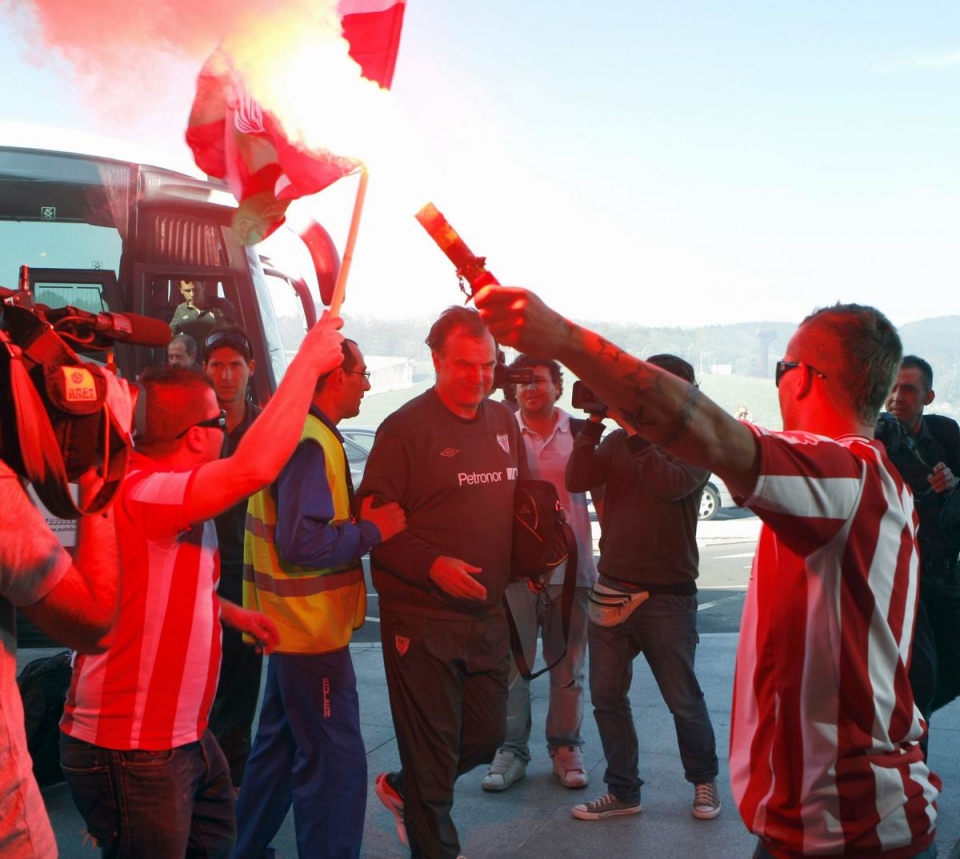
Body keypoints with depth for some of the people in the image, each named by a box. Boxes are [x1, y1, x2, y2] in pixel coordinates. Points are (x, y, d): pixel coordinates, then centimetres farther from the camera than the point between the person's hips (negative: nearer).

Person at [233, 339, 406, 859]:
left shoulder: (297, 431, 12)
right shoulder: (310, 442, -20)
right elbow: (301, 542, -27)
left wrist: (358, 518, 3)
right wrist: (371, 529, -17)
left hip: (292, 624, 11)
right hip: (313, 627, -11)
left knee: (280, 745, 21)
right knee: (336, 761, -3)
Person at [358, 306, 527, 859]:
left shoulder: (505, 423, 9)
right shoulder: (406, 428, -11)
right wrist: (432, 565, -23)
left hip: (488, 613, 6)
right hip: (422, 619, -6)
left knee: (487, 735, 15)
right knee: (433, 746, 4)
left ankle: (403, 790, 39)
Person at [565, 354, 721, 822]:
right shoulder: (618, 440, 6)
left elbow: (670, 484, -25)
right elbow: (578, 480, -6)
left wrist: (636, 431, -24)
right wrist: (594, 423, -12)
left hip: (667, 594, -4)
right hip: (613, 589, 4)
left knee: (683, 700, 7)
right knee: (606, 695, 7)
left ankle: (704, 779, 29)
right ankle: (623, 791, 20)